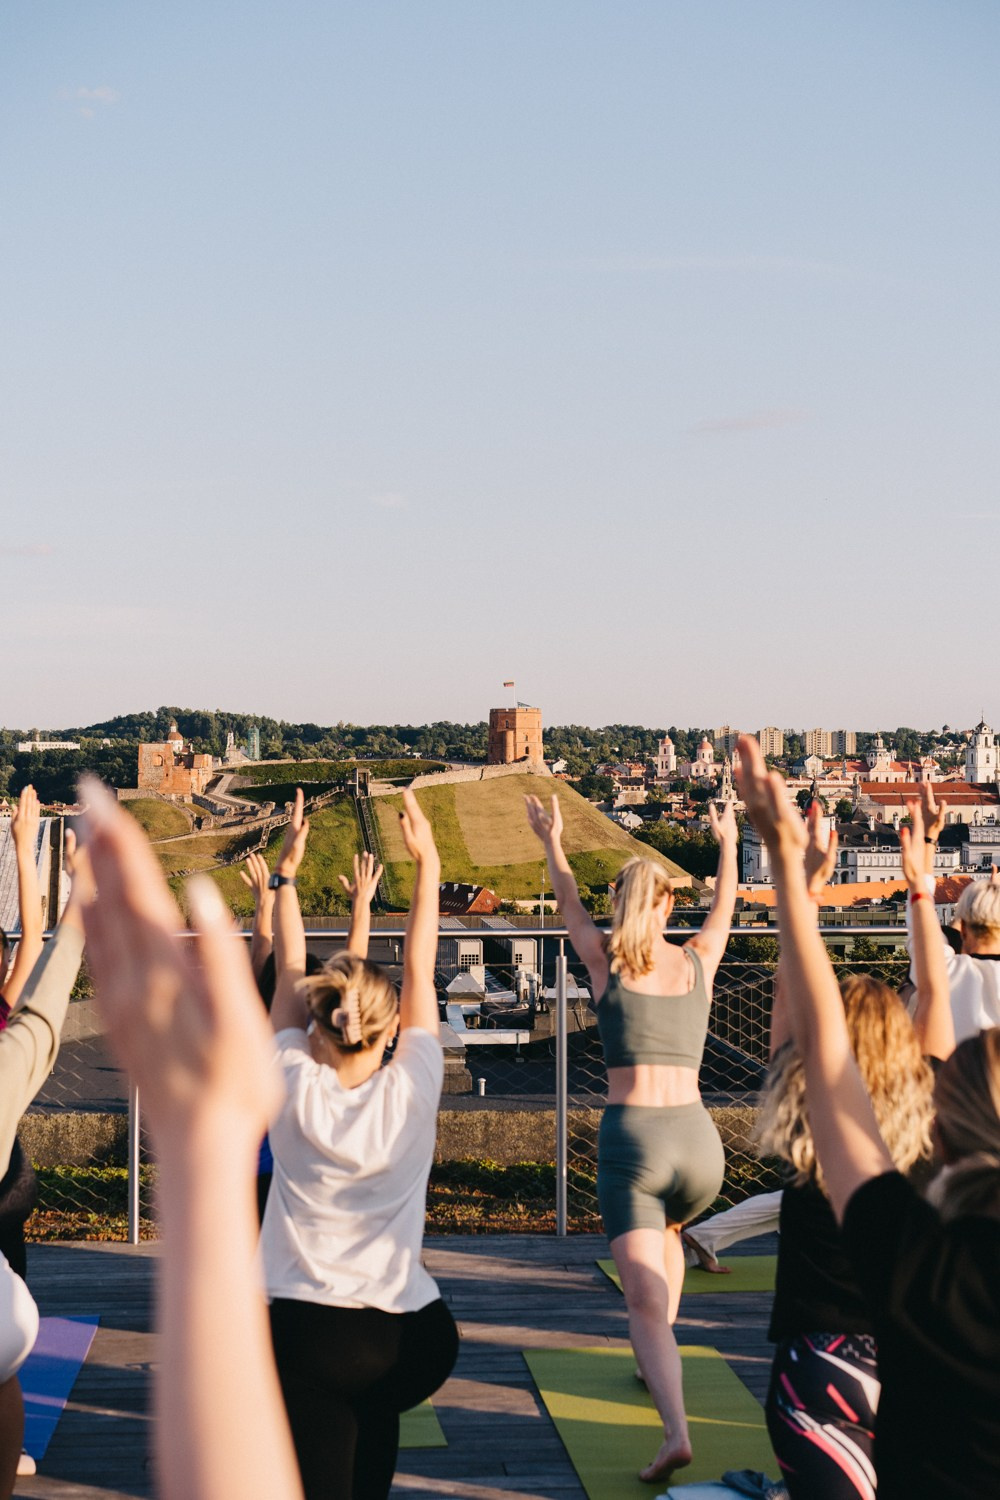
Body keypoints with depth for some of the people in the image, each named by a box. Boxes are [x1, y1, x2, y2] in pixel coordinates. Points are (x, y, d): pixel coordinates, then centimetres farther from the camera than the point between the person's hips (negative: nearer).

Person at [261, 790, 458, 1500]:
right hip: (413, 1340, 2)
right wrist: (428, 861, 15)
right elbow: (420, 972, 6)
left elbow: (291, 976, 8)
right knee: (372, 1400, 34)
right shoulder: (411, 1093, -5)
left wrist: (287, 873, 17)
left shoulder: (293, 1092, -6)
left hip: (308, 1335, -2)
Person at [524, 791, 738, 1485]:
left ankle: (676, 1428, -29)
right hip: (698, 1140, 3)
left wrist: (553, 842, 42)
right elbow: (726, 905, 29)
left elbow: (569, 901, 23)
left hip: (630, 1140, -3)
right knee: (666, 1231, 36)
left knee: (644, 1299, -9)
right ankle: (660, 1361, 36)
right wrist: (728, 843, 48)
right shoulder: (699, 961, 8)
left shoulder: (606, 958, 3)